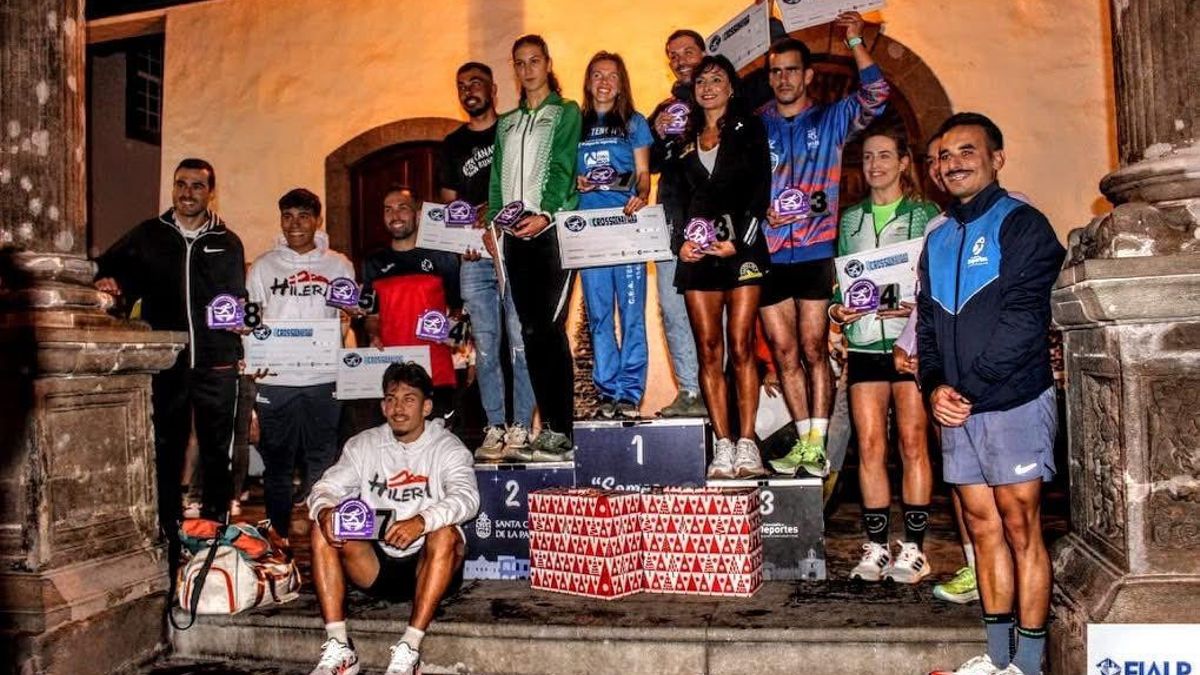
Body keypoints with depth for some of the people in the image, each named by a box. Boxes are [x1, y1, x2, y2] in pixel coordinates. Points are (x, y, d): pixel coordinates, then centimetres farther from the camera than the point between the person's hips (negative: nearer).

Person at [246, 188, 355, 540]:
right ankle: (278, 539, 18)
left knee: (321, 464, 3)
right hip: (274, 378, 1)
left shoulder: (338, 265, 9)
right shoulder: (264, 266, 10)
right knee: (277, 465, 8)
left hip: (323, 379, 0)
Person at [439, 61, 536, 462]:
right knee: (485, 347, 3)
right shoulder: (453, 144, 19)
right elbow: (448, 204, 19)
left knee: (521, 343, -8)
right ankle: (495, 429, 8)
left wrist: (493, 208, -11)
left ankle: (521, 430, -4)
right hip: (474, 259, 4)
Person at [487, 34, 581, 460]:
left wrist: (545, 214, -18)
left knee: (548, 327, -12)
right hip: (516, 233, 5)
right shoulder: (506, 124, 23)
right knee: (531, 330, 2)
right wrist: (494, 220, 3)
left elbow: (562, 168, -6)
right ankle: (547, 426, 7)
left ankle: (562, 431, -8)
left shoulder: (566, 113, 8)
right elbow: (497, 179, 18)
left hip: (552, 229, -5)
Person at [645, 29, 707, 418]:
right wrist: (659, 135, -1)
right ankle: (689, 391, 7)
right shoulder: (663, 110, 23)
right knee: (673, 307, 1)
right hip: (673, 219, 5)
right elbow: (649, 165, 17)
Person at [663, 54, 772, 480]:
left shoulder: (750, 130, 10)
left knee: (741, 347, -7)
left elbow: (760, 191, 1)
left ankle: (747, 444, -3)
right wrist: (679, 242, -2)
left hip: (742, 249, -3)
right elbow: (672, 196, 14)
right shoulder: (683, 137, 19)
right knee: (709, 350, -2)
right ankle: (723, 446, 0)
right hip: (696, 253, 3)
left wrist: (739, 241, -11)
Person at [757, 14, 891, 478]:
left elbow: (875, 97, -6)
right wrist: (762, 213, -6)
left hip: (815, 252, -2)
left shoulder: (831, 119, 9)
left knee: (814, 351, -3)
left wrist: (855, 41, -9)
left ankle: (817, 445, 2)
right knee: (784, 353, 5)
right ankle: (804, 441, 14)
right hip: (768, 256, 2)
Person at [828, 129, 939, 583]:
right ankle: (875, 548, 8)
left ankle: (913, 549, 6)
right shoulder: (850, 219, 16)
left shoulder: (926, 215, 5)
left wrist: (917, 306, -16)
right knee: (869, 445, 1)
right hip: (864, 341, 3)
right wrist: (837, 309, -2)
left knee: (913, 442, -2)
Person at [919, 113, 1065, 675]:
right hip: (956, 410, 6)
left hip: (1013, 402, -6)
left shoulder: (1021, 225, -4)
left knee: (1020, 529, -1)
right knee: (983, 527, 11)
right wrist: (935, 385, -1)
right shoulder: (937, 241, 17)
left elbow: (1024, 321, -14)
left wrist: (970, 387, -14)